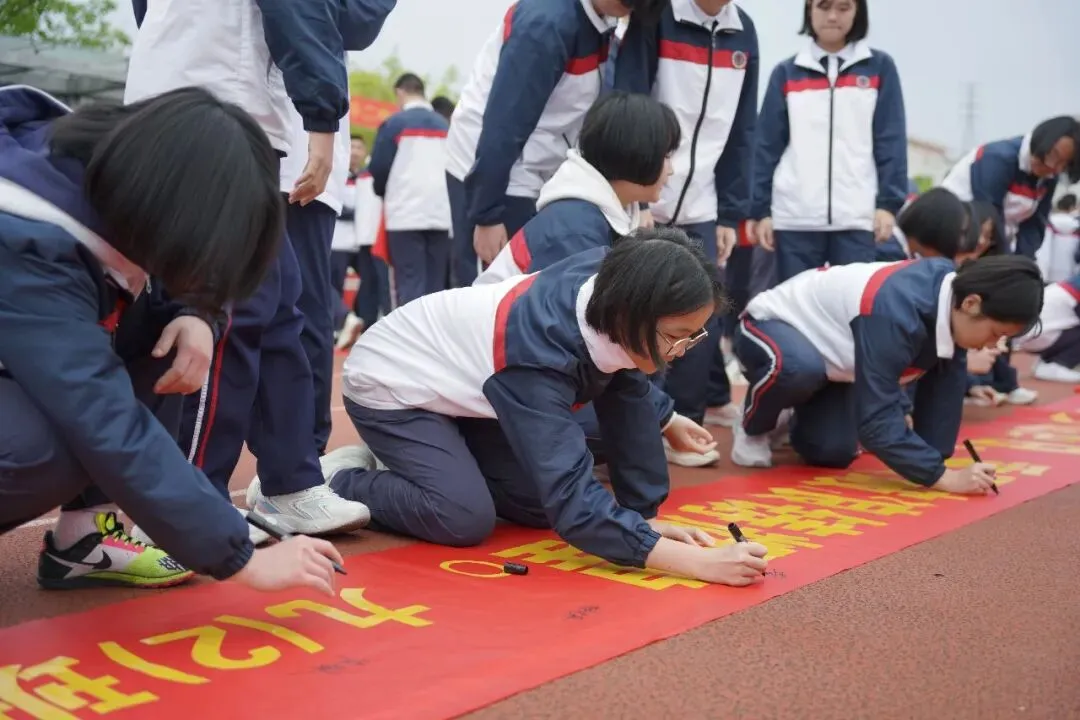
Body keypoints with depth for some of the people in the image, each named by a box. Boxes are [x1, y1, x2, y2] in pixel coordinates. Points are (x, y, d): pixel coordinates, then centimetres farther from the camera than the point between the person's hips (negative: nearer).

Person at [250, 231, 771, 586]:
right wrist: (695, 561, -46)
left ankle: (406, 465, 16)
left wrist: (645, 513, -11)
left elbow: (629, 404, -8)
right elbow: (573, 500, -42)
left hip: (458, 385, 8)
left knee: (540, 503, -4)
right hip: (390, 385, -7)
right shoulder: (537, 355, -39)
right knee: (466, 517, -24)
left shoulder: (608, 281, -20)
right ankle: (335, 482, 0)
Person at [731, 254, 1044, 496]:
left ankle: (798, 421, 26)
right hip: (768, 326, -7)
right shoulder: (894, 314, -39)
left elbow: (946, 386, -7)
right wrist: (942, 477, -38)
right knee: (799, 367, -42)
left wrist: (933, 458, -12)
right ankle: (752, 430, -10)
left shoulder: (951, 288, -15)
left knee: (834, 453, -9)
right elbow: (877, 418, -38)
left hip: (826, 349, 7)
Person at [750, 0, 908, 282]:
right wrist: (761, 210, 2)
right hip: (794, 218, 1)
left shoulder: (879, 68, 8)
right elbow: (767, 147, 8)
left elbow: (891, 143, 4)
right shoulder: (786, 73, 10)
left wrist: (889, 203, -4)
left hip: (857, 217, -1)